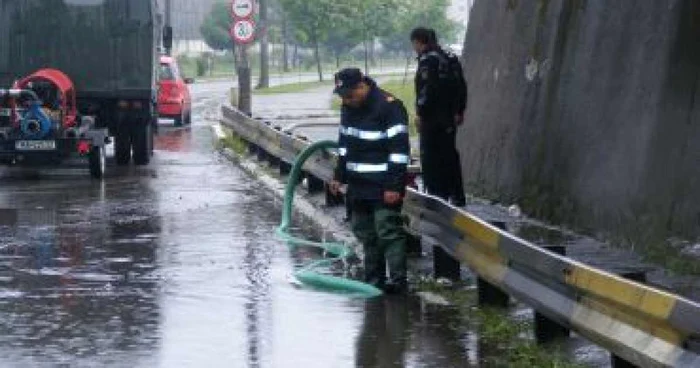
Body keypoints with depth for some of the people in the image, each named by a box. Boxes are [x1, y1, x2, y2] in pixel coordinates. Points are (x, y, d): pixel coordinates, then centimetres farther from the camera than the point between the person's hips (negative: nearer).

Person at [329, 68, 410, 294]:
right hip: (358, 184, 8)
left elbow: (399, 149, -18)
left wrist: (394, 186, -20)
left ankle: (397, 279, -13)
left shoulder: (389, 107, -16)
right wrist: (339, 176, 18)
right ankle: (373, 279, 17)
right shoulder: (348, 108, 10)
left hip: (384, 186, -8)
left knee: (388, 231, -12)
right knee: (365, 232, 11)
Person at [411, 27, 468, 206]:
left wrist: (420, 113, -17)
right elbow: (461, 85, 16)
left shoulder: (427, 59, -13)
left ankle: (437, 195, -5)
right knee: (450, 155, 15)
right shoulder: (450, 58, 13)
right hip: (449, 117, 9)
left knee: (431, 157, -3)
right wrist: (459, 111, 22)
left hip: (432, 118, -9)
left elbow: (427, 89, -22)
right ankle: (457, 197, 20)